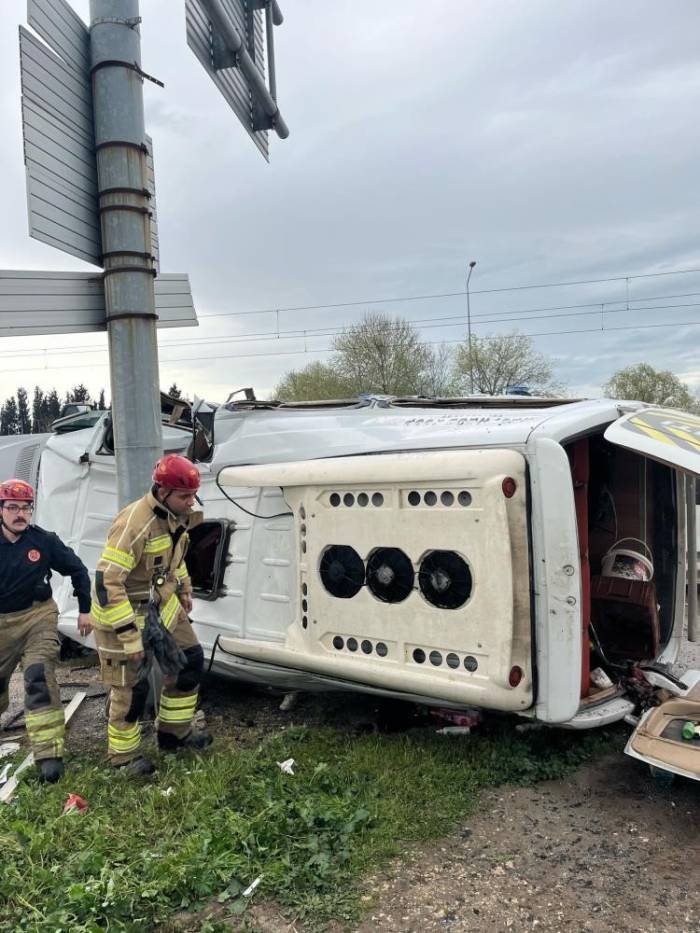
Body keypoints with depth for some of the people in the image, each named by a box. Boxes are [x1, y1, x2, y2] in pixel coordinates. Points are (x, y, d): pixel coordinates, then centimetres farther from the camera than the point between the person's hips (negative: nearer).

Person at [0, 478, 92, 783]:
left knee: (39, 679, -17)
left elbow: (77, 570, 0)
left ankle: (49, 753, -14)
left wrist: (85, 609, 1)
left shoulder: (44, 541, -11)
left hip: (37, 617, -2)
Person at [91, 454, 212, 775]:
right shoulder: (134, 523, -31)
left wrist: (184, 591, 19)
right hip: (125, 613, -9)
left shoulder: (175, 515, -3)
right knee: (132, 687, 1)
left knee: (190, 660, 13)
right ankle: (124, 754, 26)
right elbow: (106, 582, -31)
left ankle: (174, 733, 31)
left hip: (162, 605, 9)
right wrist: (129, 636, -30)